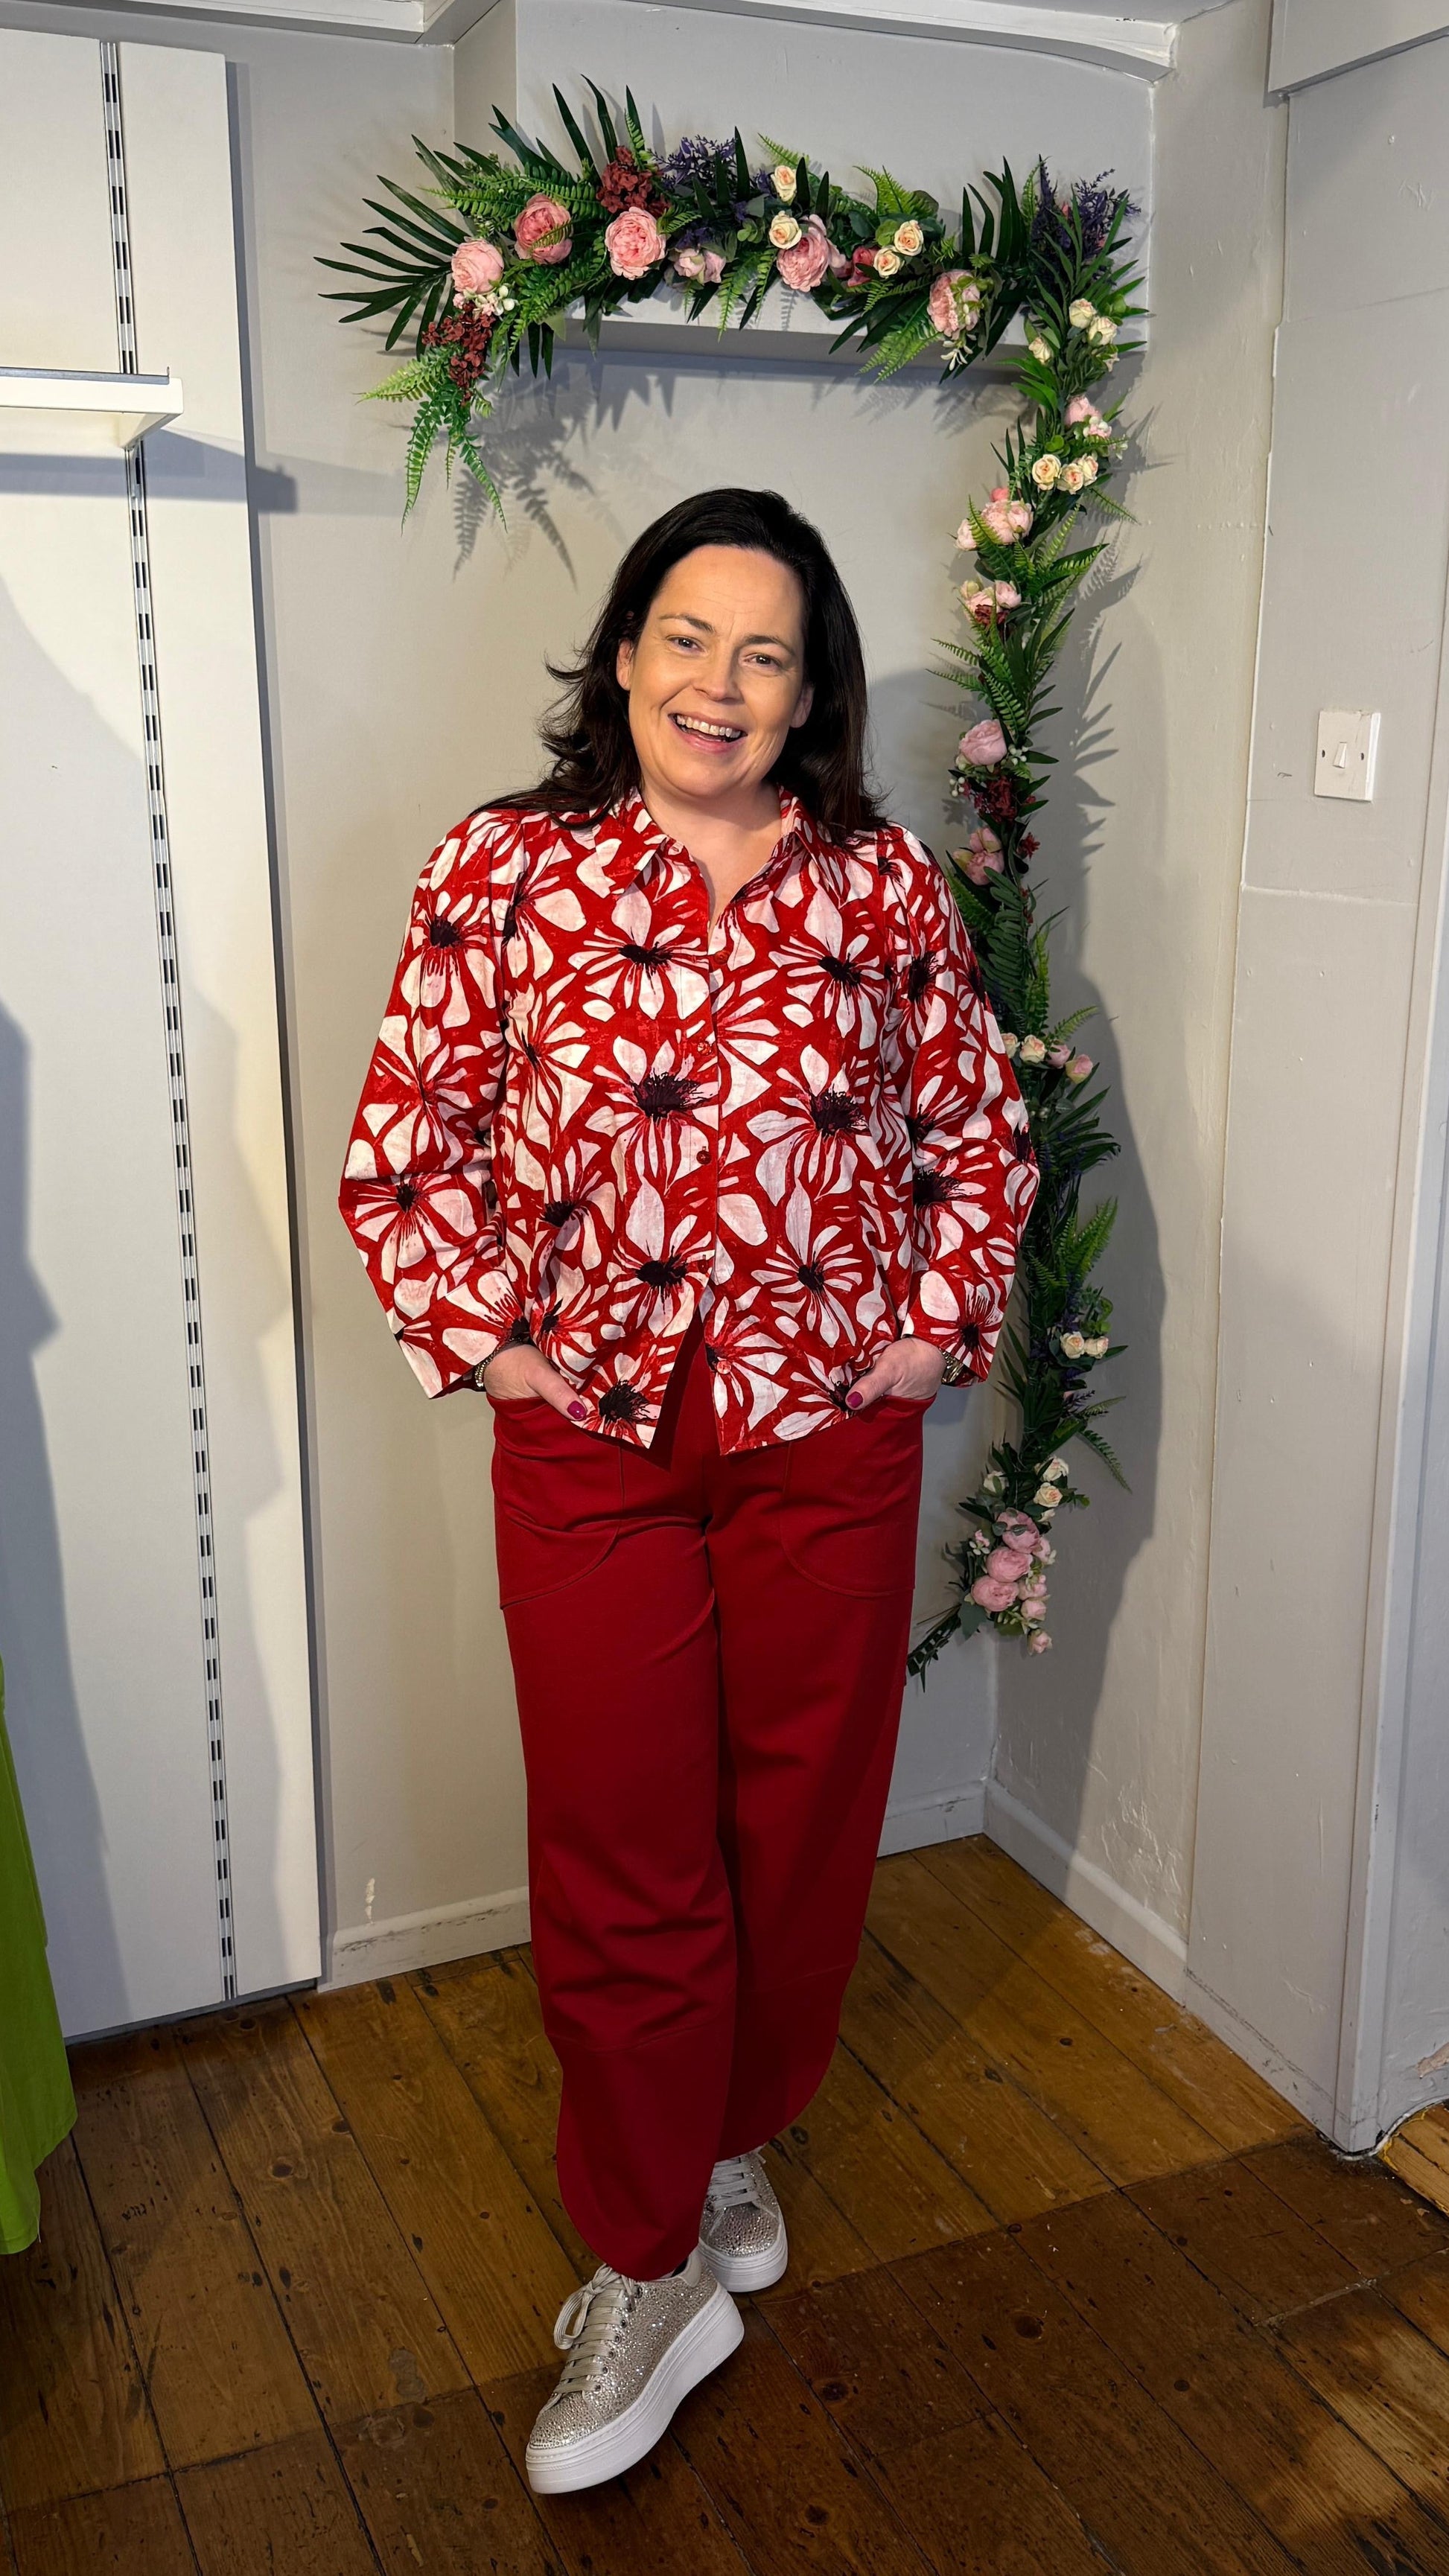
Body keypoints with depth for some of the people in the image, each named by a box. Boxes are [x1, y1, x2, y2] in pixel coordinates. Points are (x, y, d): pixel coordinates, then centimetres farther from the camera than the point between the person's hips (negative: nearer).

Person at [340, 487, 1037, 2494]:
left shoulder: (883, 886, 2)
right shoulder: (504, 871, -2)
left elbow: (984, 1138, 9)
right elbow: (400, 1151, 1)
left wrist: (936, 1332, 2)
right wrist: (484, 1341, -5)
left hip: (834, 1442, 2)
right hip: (590, 1446, -1)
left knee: (805, 1829, 14)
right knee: (618, 1860, 6)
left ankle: (734, 2146, 40)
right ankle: (655, 2272, 24)